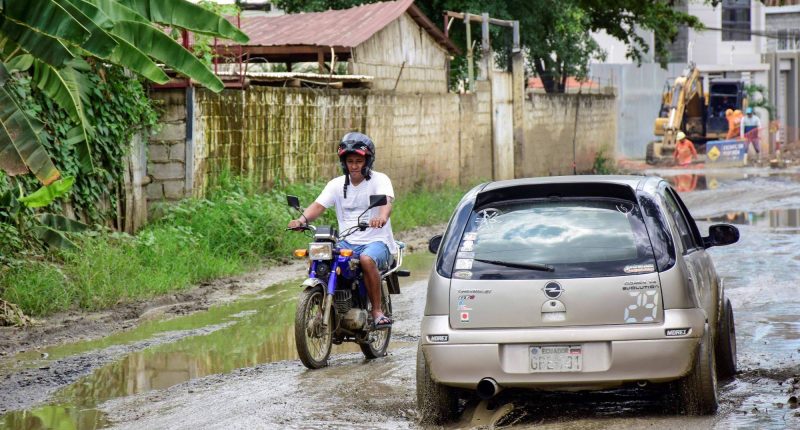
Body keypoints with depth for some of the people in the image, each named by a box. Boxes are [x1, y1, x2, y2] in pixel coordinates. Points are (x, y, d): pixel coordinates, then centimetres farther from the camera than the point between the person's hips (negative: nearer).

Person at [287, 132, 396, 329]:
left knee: (367, 259, -37)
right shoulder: (337, 184, 11)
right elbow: (319, 205, -2)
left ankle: (377, 311, -24)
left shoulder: (379, 180, -2)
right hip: (348, 243, 4)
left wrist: (382, 216, -47)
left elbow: (386, 201, -22)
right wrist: (302, 219, -25)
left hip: (376, 241, -4)